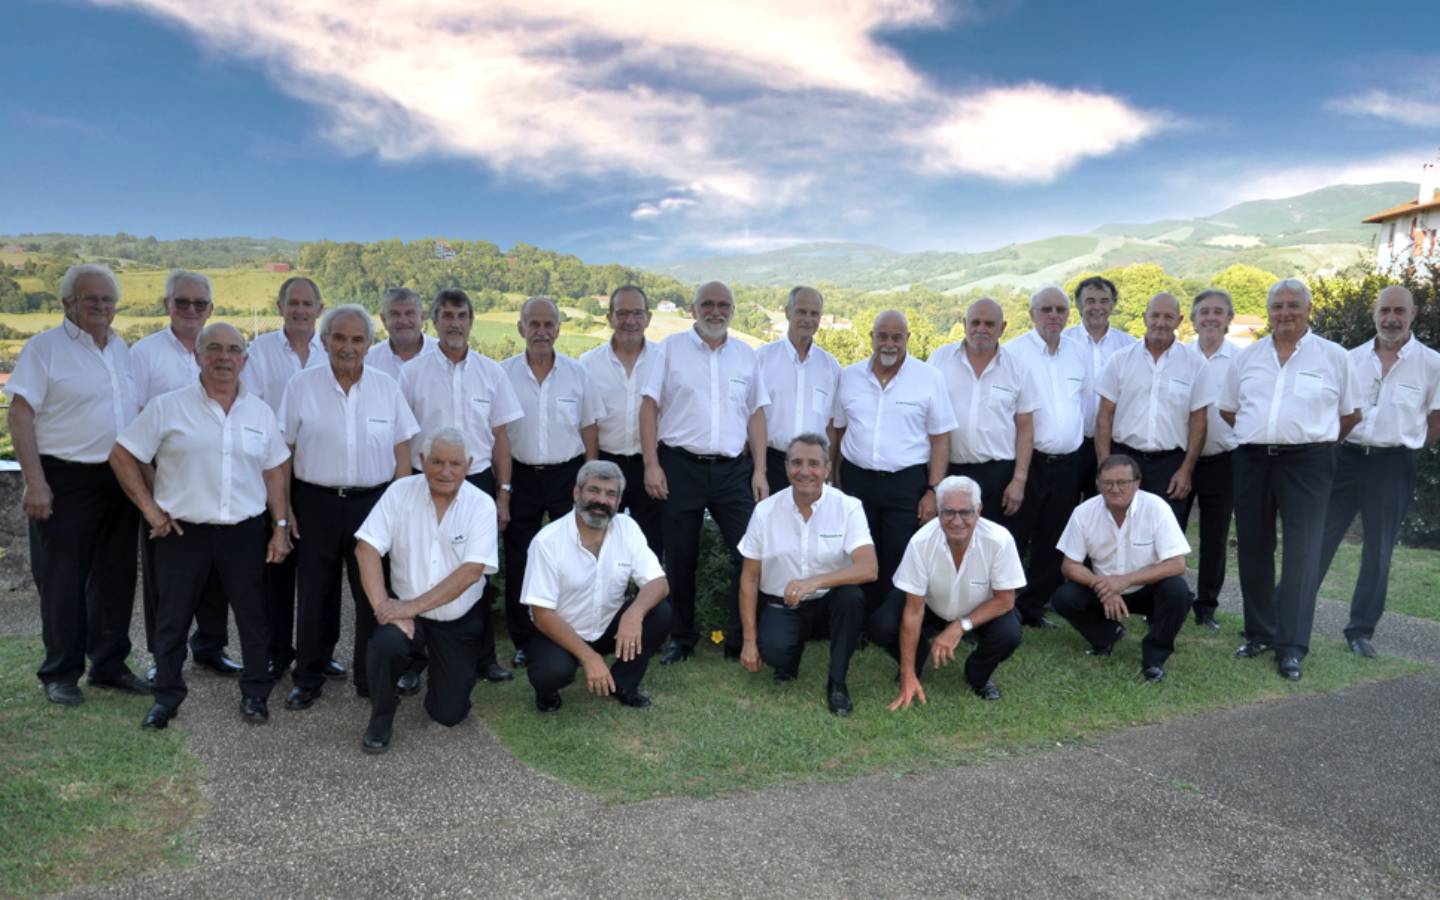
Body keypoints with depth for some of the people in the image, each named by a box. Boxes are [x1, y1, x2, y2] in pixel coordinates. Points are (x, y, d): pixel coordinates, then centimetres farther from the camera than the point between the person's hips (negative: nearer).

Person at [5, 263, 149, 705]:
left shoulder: (122, 349, 12)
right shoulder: (45, 347, -5)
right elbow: (20, 415, -10)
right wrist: (35, 482, -17)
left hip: (121, 480, 6)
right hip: (66, 481, -6)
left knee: (116, 577, 12)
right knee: (63, 581, 2)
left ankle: (109, 666, 24)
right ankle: (61, 674, 15)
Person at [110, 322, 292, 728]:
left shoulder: (260, 412, 7)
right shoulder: (168, 407, -2)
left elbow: (274, 472, 11)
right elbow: (122, 456, 1)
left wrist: (280, 526, 6)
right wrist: (150, 509, -3)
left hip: (246, 532, 2)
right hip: (183, 532, -2)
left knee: (253, 616, 7)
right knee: (172, 618, 8)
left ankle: (255, 693, 22)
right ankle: (167, 697, 25)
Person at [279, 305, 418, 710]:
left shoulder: (386, 387, 4)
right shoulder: (301, 386, 1)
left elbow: (402, 452, 6)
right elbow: (282, 453, 2)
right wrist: (283, 509, -2)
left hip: (374, 502, 1)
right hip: (316, 504, -1)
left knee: (374, 592, 7)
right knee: (316, 594, 9)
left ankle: (371, 677, 21)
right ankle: (308, 679, 24)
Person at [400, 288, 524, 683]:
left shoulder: (491, 372, 5)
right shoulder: (413, 372, 0)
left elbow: (500, 436, 7)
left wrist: (503, 493, 3)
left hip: (479, 481, 1)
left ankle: (483, 655, 20)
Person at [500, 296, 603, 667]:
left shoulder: (577, 373, 3)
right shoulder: (503, 373, 0)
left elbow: (589, 429, 7)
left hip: (567, 474, 0)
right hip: (521, 477, 0)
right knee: (519, 563, 6)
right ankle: (522, 641, 19)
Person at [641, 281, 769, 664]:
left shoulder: (746, 354, 10)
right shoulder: (671, 348, 2)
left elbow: (756, 414, 11)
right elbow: (649, 406, -2)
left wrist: (760, 471, 4)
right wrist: (651, 464, -9)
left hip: (733, 470, 2)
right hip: (680, 467, -2)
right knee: (680, 559, 8)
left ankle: (740, 641, 10)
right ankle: (681, 638, 24)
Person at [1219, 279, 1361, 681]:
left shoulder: (1333, 356, 3)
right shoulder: (1247, 357, 9)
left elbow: (1350, 414, 8)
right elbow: (1228, 410, 16)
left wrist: (1317, 440, 8)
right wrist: (1262, 435, 11)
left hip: (1307, 463, -3)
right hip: (1253, 461, 3)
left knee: (1301, 554, -5)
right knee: (1253, 550, 9)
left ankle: (1291, 647, -1)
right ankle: (1259, 632, 22)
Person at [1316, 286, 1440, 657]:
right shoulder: (1352, 358, 5)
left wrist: (1407, 446, 9)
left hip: (1393, 466, -1)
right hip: (1346, 457, 2)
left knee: (1378, 552, 7)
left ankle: (1361, 630, 18)